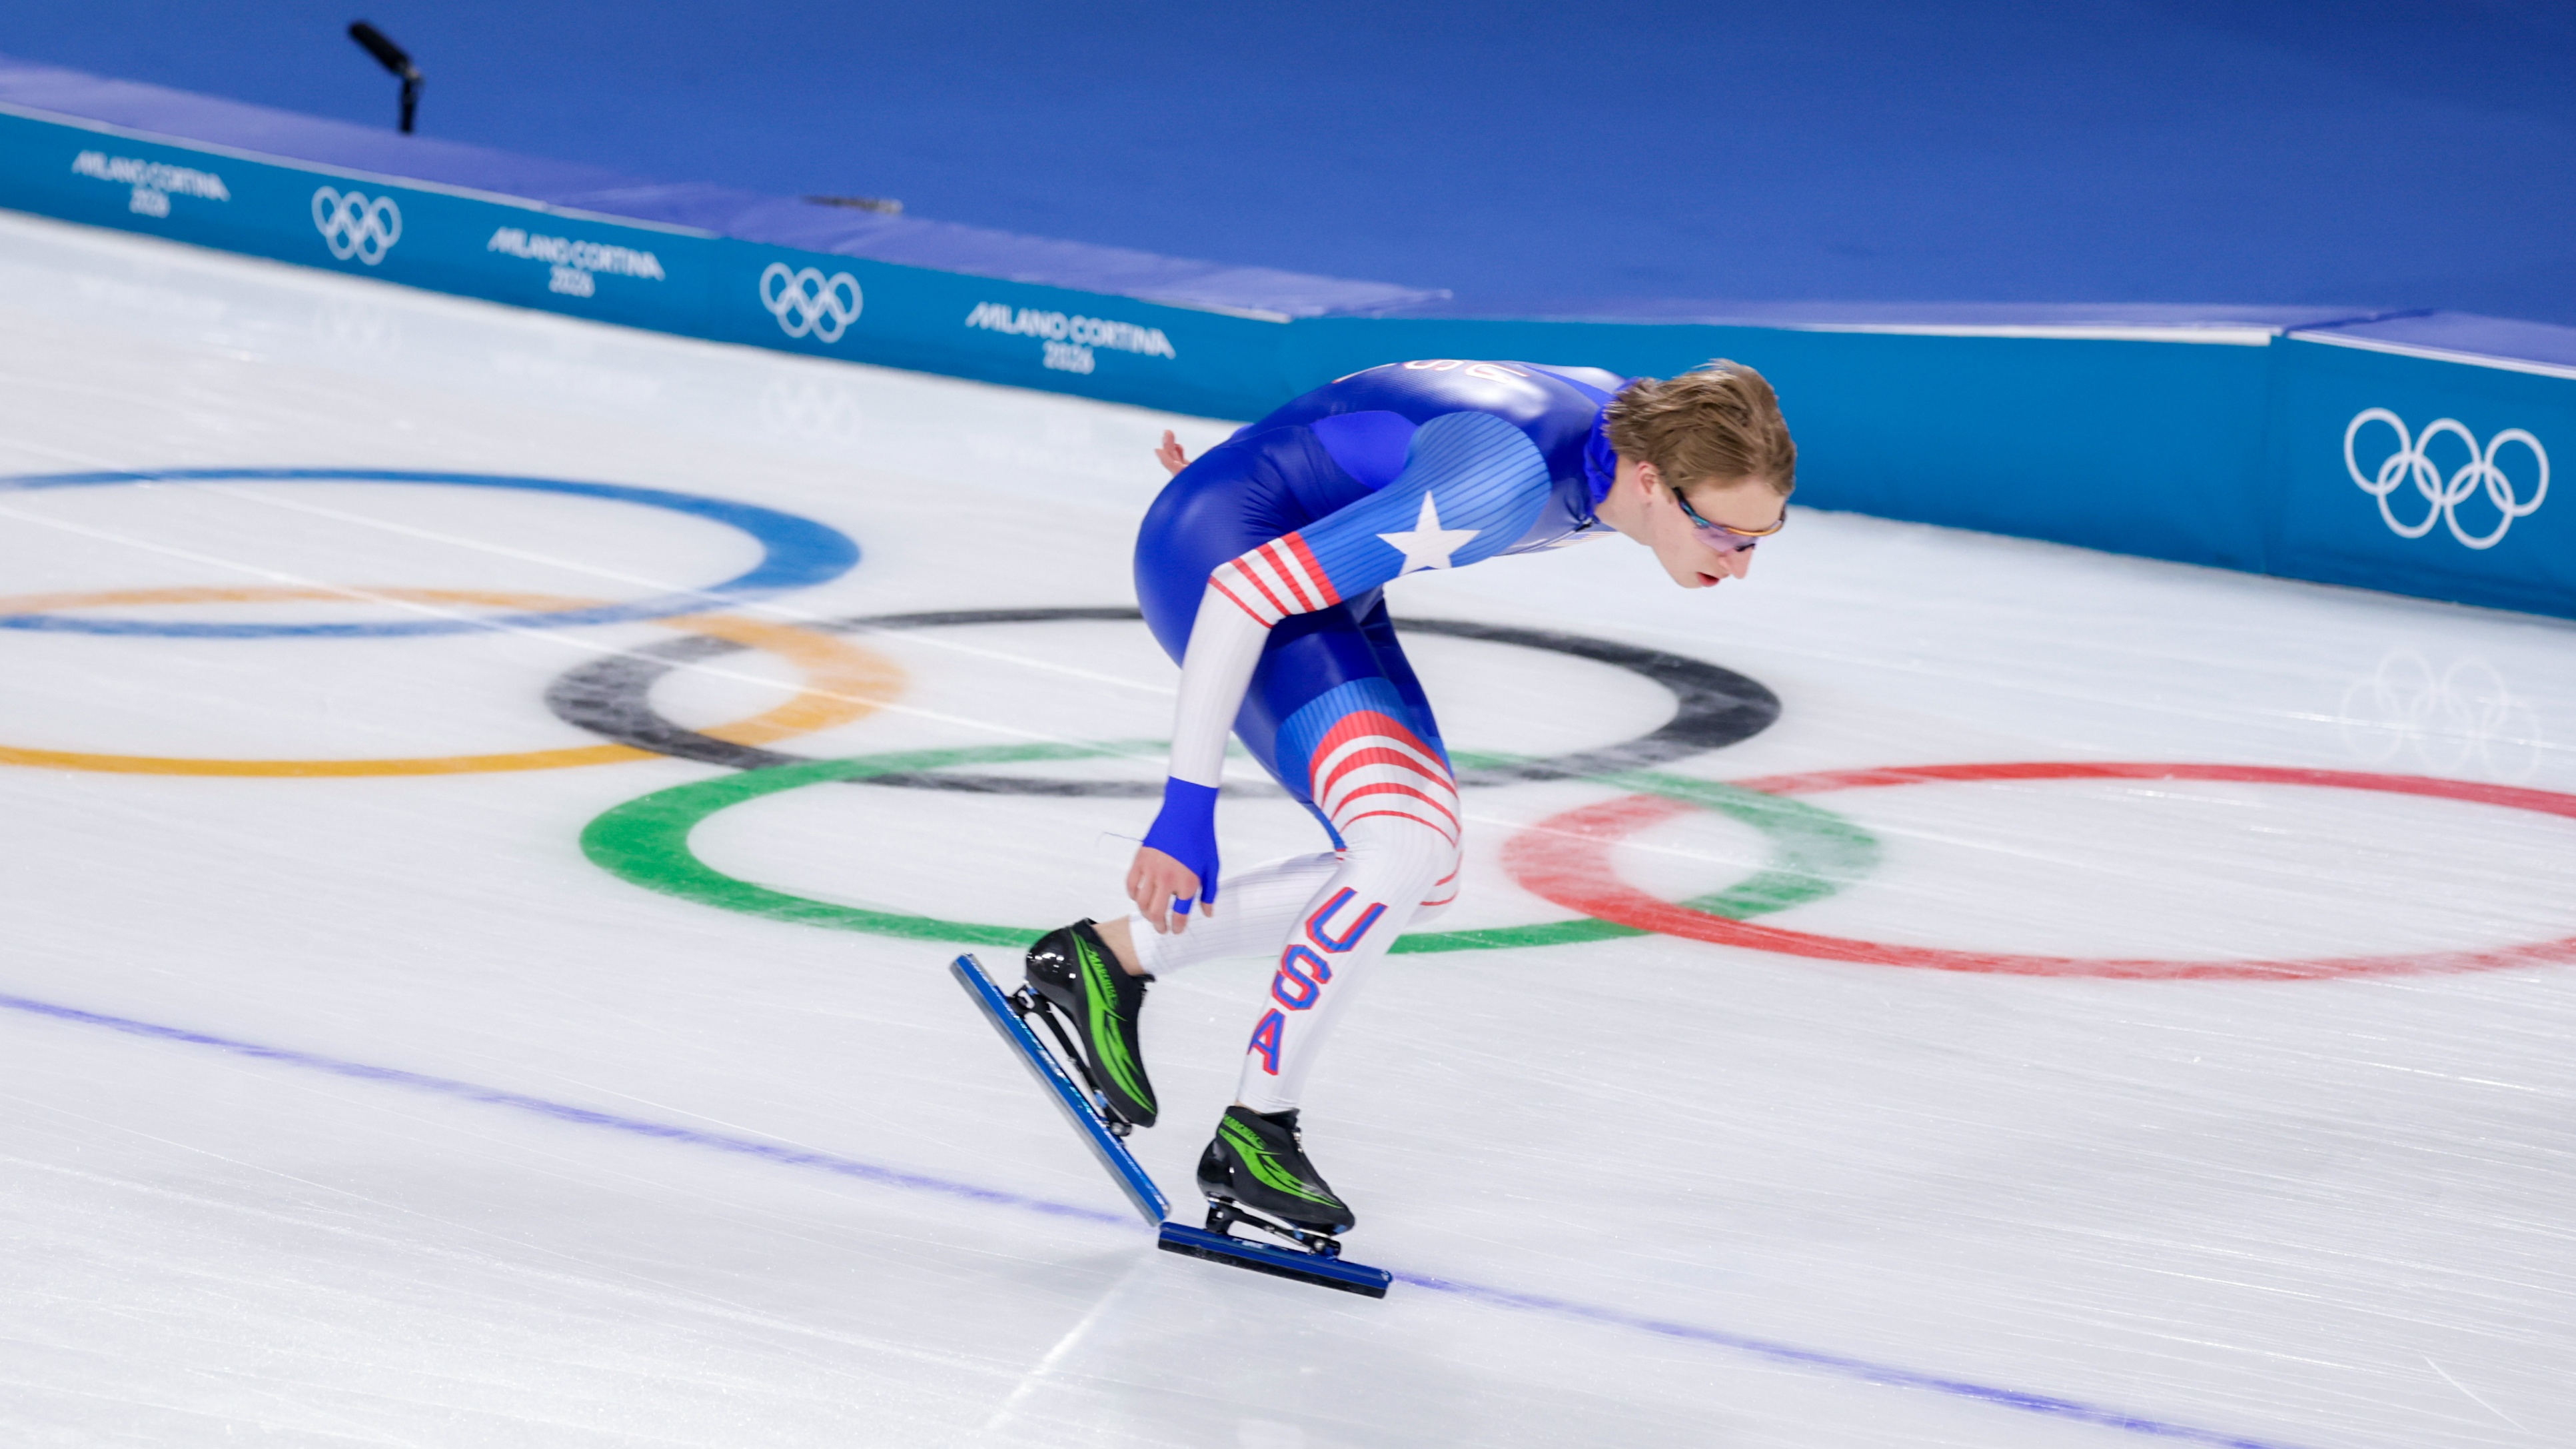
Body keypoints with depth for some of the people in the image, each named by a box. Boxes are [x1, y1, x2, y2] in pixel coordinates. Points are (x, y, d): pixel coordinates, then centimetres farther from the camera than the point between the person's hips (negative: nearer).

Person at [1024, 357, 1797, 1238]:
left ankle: (1111, 959, 20)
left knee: (1419, 883, 9)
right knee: (1407, 846, -24)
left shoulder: (1634, 432, -8)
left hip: (1300, 547, 10)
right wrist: (1187, 810, -28)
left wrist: (1257, 470, 22)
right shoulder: (1509, 483, -34)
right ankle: (1252, 1138, -10)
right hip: (1214, 551, -10)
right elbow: (1244, 592, -32)